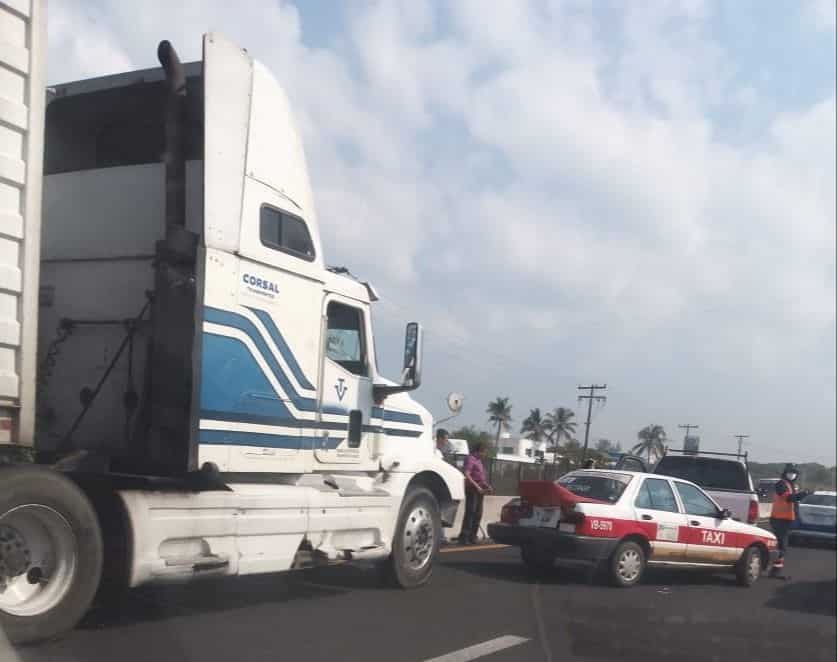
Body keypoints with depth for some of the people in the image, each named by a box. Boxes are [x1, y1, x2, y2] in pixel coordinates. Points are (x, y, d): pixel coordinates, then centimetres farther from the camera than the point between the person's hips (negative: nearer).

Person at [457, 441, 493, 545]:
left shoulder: (478, 460, 19)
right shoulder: (470, 459, -10)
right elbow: (466, 475, -20)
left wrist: (487, 485, 13)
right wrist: (476, 486, -23)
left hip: (479, 490, 10)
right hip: (472, 489, -10)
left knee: (478, 514, 10)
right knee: (470, 512, -11)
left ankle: (472, 537, 16)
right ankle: (464, 537, -11)